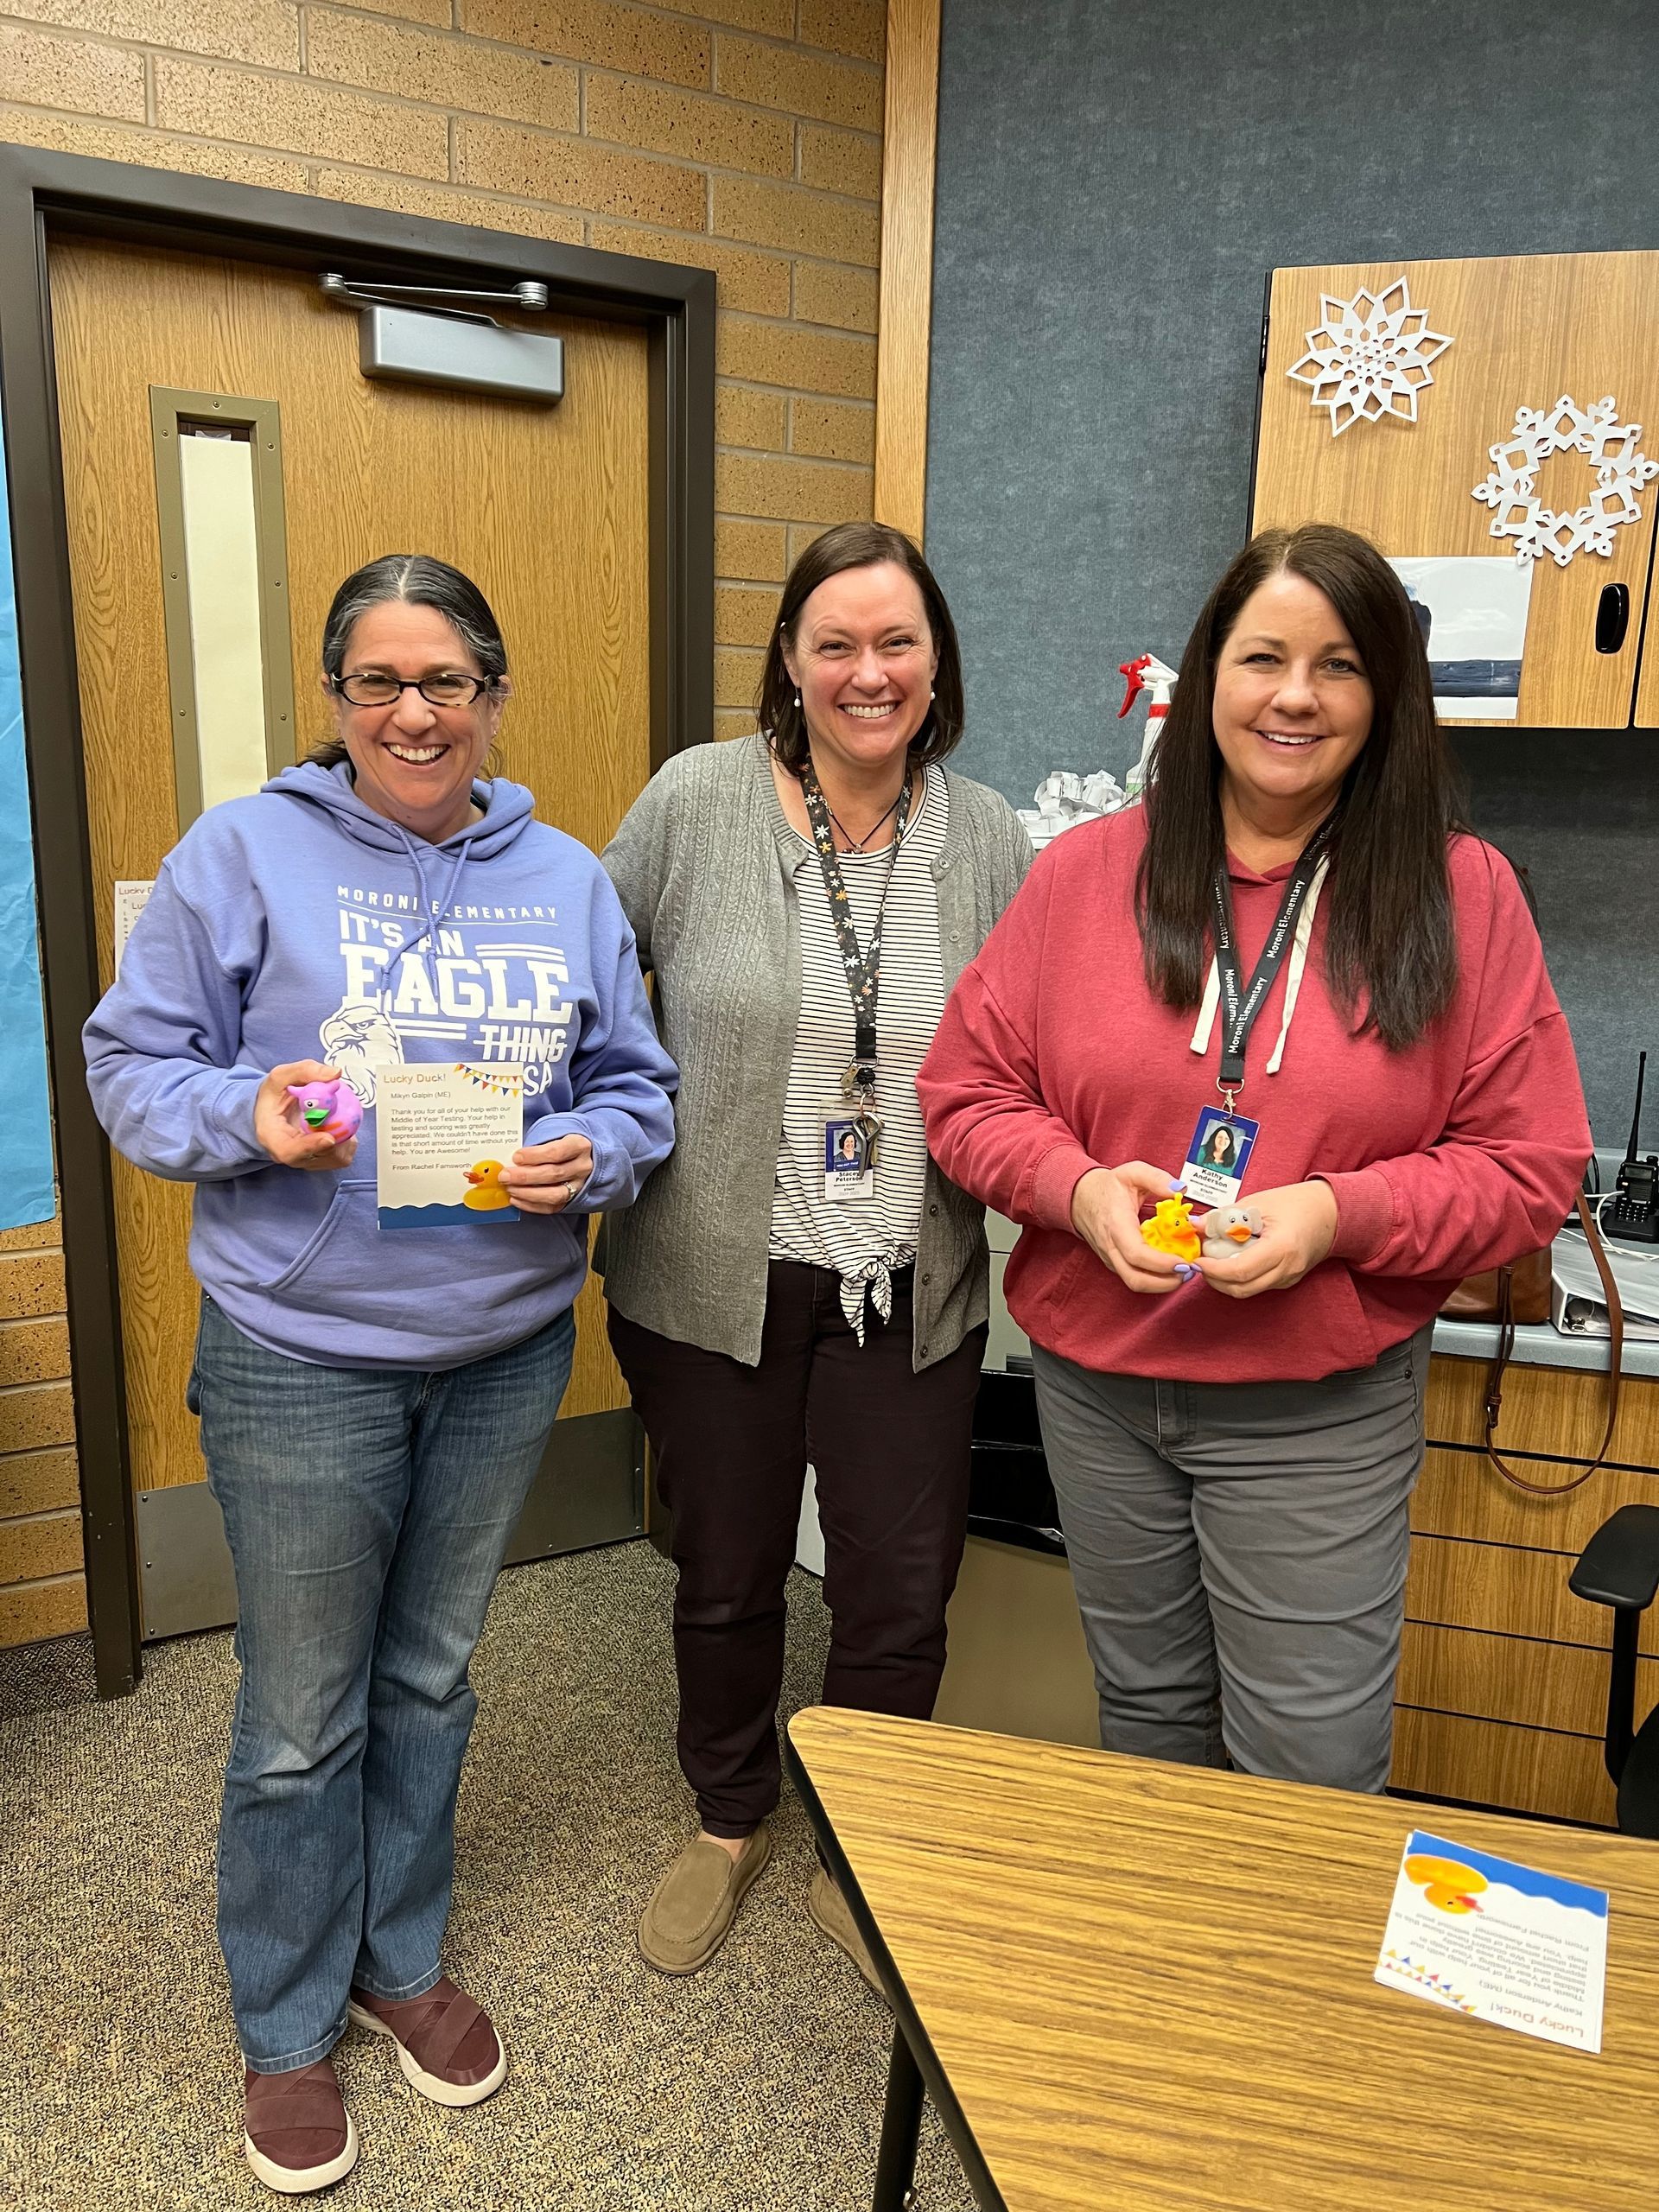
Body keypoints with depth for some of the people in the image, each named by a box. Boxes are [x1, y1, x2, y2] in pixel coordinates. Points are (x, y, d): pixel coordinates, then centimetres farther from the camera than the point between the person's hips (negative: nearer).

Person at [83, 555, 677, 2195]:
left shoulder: (567, 881, 5)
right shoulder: (241, 854, -6)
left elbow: (635, 1085, 7)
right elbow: (129, 1062, -3)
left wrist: (589, 1155, -14)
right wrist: (247, 1117, -23)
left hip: (508, 1350, 4)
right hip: (302, 1361, -3)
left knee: (431, 1677, 21)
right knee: (302, 1718, 11)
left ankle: (401, 1958, 44)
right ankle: (285, 2029, 36)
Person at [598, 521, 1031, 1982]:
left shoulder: (987, 838, 0)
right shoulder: (697, 803, -7)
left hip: (913, 1293, 2)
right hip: (719, 1278, -1)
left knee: (902, 1601, 12)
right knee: (726, 1581, 18)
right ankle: (729, 1822, 47)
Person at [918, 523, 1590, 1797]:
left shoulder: (1461, 892, -5)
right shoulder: (1087, 872, -2)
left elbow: (1533, 1165, -4)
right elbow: (967, 1091, 2)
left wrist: (1340, 1214, -20)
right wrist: (1079, 1188, -17)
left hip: (1321, 1411, -2)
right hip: (1096, 1387, 2)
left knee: (1312, 1767, 8)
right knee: (1147, 1717, 23)